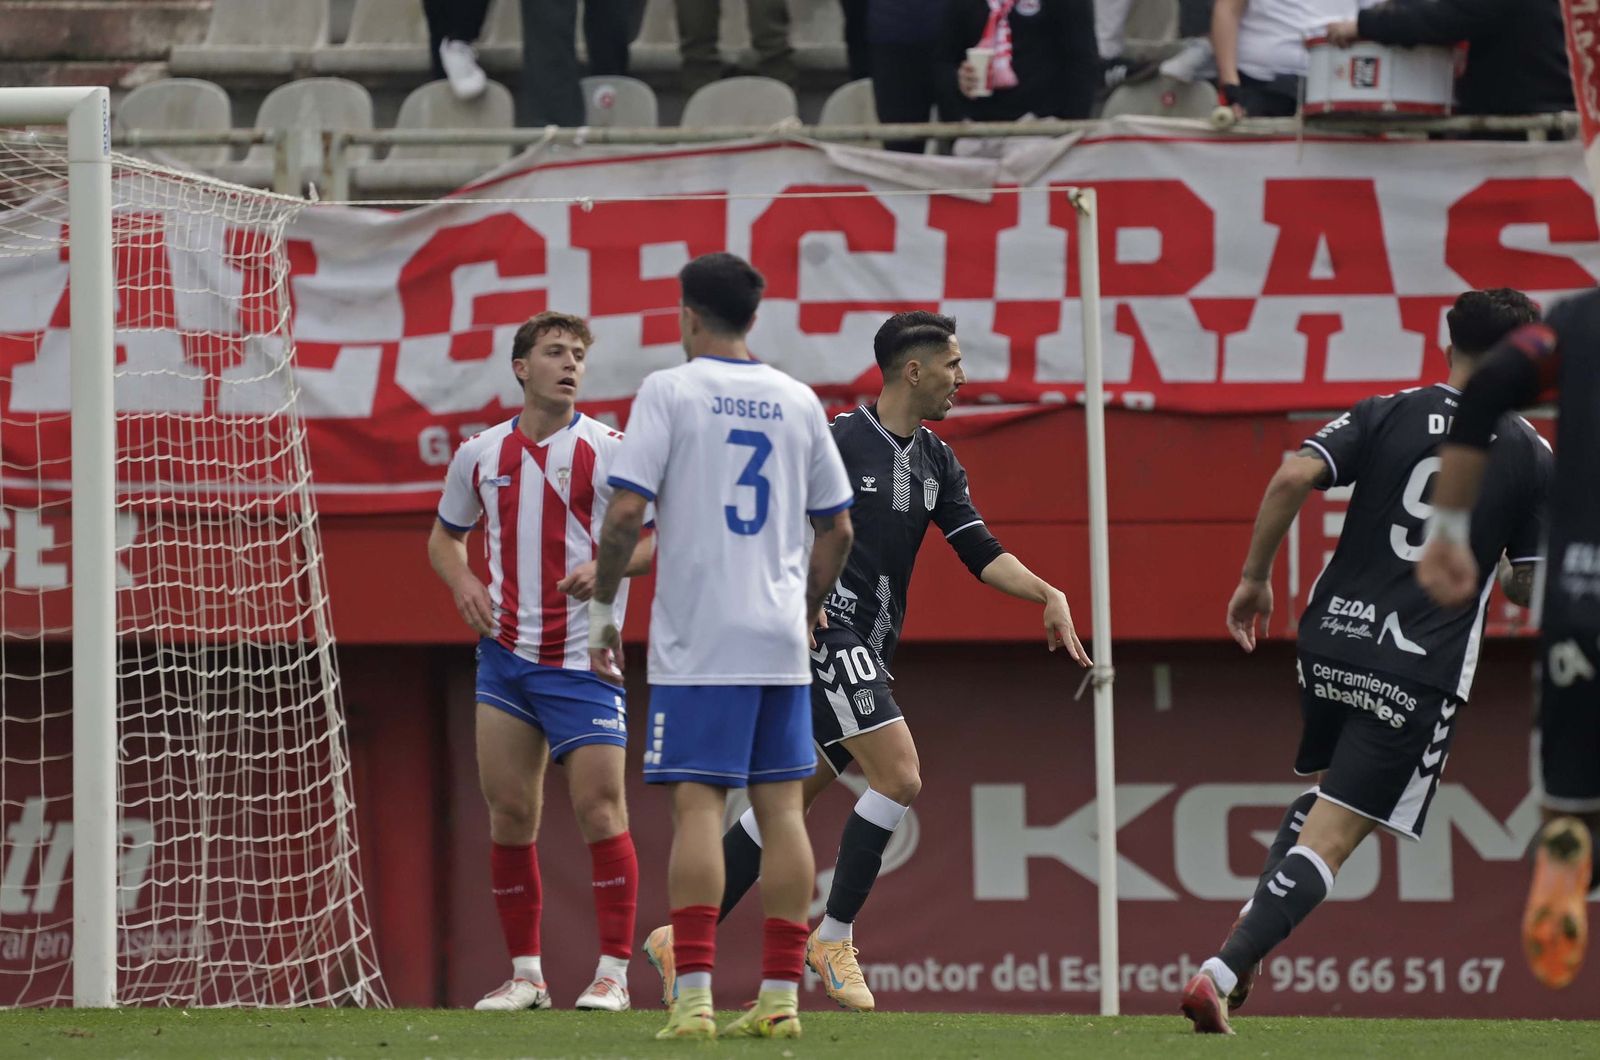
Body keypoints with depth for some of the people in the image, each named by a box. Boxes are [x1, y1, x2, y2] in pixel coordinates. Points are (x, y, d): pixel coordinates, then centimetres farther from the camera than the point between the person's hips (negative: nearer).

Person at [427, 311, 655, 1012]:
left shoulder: (606, 450, -4)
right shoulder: (480, 454, 8)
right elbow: (445, 536, 22)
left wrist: (607, 567, -22)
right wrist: (462, 584, 2)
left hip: (582, 659, -4)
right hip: (504, 656, 4)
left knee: (599, 809, -8)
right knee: (509, 816, 4)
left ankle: (612, 973, -3)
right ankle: (525, 973, 12)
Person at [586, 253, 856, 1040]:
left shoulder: (669, 391, -4)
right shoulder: (797, 402, 10)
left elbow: (627, 510, -10)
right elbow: (837, 529, 14)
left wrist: (602, 605, 1)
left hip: (697, 642, -4)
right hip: (779, 641, 4)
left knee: (697, 804, -6)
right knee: (781, 808, 4)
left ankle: (693, 995, -13)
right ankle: (780, 996, 2)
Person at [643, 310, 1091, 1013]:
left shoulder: (936, 463, 13)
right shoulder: (837, 440, -10)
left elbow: (981, 552, 12)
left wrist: (1047, 594, -1)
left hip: (866, 652, 8)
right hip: (828, 633, -8)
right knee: (898, 776, -16)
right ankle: (833, 941, -7)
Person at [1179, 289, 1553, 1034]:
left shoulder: (1389, 415, 4)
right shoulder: (1531, 456, 0)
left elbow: (1293, 477, -9)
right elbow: (1533, 585, 3)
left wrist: (1255, 576, 1)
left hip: (1331, 641, 4)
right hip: (1421, 671, -4)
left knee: (1327, 794, 29)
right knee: (1331, 835, -6)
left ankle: (1250, 932, 13)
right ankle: (1222, 973, -20)